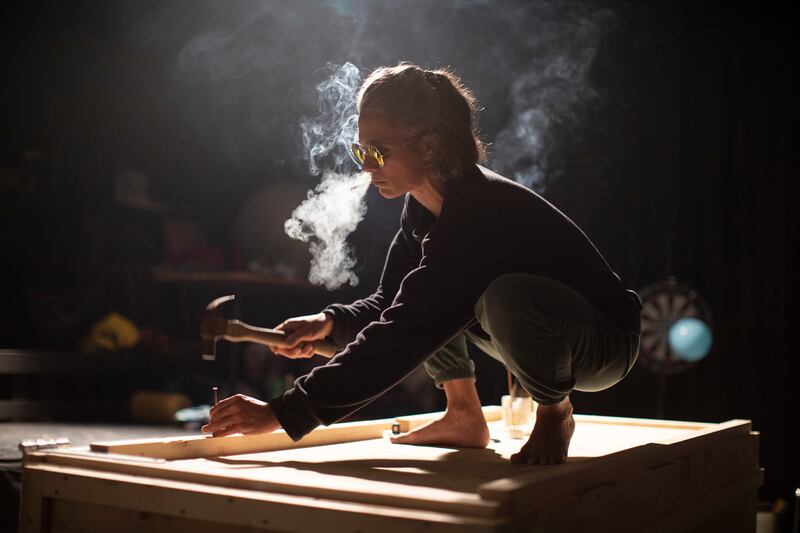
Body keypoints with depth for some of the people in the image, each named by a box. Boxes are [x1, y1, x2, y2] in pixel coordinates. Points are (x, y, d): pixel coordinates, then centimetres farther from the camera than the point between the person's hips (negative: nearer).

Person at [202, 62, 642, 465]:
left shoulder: (482, 214, -32)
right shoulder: (423, 205, -3)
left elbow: (402, 338, -36)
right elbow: (390, 303, 4)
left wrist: (281, 413, -36)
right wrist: (329, 323, -19)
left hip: (602, 345, -8)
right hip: (525, 331, 8)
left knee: (506, 296, -38)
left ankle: (555, 411, -8)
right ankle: (464, 417, 7)